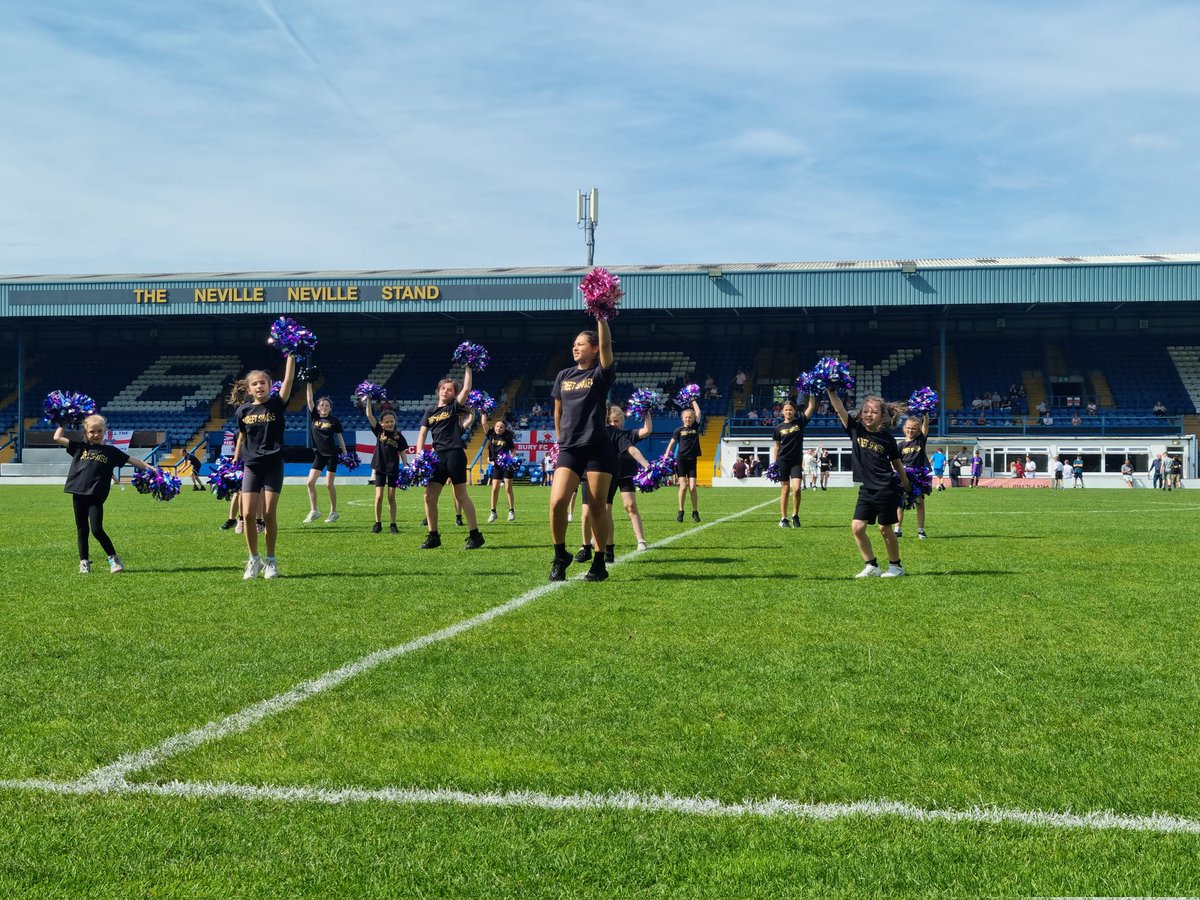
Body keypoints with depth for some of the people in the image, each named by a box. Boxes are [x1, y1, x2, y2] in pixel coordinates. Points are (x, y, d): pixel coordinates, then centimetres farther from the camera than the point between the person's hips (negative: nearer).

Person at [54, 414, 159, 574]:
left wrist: (149, 468, 2)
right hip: (78, 494, 3)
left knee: (97, 530, -11)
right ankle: (84, 562, 17)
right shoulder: (79, 447, 12)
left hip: (96, 496, -3)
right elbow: (57, 438, 11)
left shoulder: (110, 451, 8)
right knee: (82, 530, 9)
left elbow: (132, 460, 8)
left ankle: (114, 558, 3)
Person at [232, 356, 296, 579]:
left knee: (269, 514, -2)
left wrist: (291, 356, -19)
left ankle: (270, 561, 12)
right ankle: (253, 559, 11)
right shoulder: (244, 410, 5)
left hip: (273, 466, -2)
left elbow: (288, 380, -13)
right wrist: (234, 463, 19)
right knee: (248, 513, -5)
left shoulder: (276, 405, -2)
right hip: (251, 466, 2)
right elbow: (242, 438, 16)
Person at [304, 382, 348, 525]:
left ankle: (333, 512, 9)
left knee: (329, 484, -3)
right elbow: (310, 400, -1)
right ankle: (314, 511, 5)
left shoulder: (334, 420, -3)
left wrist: (345, 454, 1)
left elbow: (340, 438, 2)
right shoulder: (315, 417, 4)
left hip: (331, 455, -4)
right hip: (319, 454, 4)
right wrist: (309, 385, -9)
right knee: (310, 482, -4)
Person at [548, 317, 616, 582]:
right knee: (557, 502, -11)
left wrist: (600, 316, -23)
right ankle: (560, 556, 7)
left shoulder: (601, 374, 0)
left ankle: (599, 563, 10)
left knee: (596, 506, -2)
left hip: (598, 449, -4)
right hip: (569, 450, 4)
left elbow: (606, 344, -17)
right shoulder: (564, 376, 14)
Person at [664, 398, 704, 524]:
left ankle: (695, 512, 8)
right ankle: (680, 511, 2)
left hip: (692, 460, 1)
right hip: (681, 459, -1)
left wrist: (693, 400, 15)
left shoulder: (695, 427, 9)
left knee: (692, 487, -5)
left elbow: (698, 412, 5)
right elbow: (672, 443, 6)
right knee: (683, 486, -10)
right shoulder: (679, 430, 5)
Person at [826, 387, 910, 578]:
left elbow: (897, 464, 6)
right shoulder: (856, 429, -1)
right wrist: (830, 390, -23)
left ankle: (896, 565, 20)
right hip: (866, 490, 4)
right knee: (857, 527, -4)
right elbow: (839, 409, -11)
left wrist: (907, 487, 14)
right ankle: (872, 566, 9)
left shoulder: (887, 439, -6)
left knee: (885, 529, 3)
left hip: (886, 490, -4)